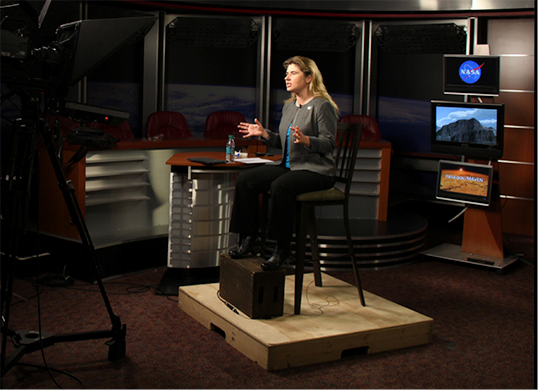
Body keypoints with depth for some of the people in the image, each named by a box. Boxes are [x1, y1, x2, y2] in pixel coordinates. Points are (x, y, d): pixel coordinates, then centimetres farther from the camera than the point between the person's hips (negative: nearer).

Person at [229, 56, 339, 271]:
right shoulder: (289, 106, 16)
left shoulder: (322, 105, -8)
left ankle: (283, 247, -22)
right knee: (245, 179, -9)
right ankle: (250, 239, -4)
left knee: (280, 186, -36)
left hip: (317, 170, -8)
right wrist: (264, 134, 5)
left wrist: (305, 140, -30)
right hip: (289, 166, 8)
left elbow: (329, 143, -14)